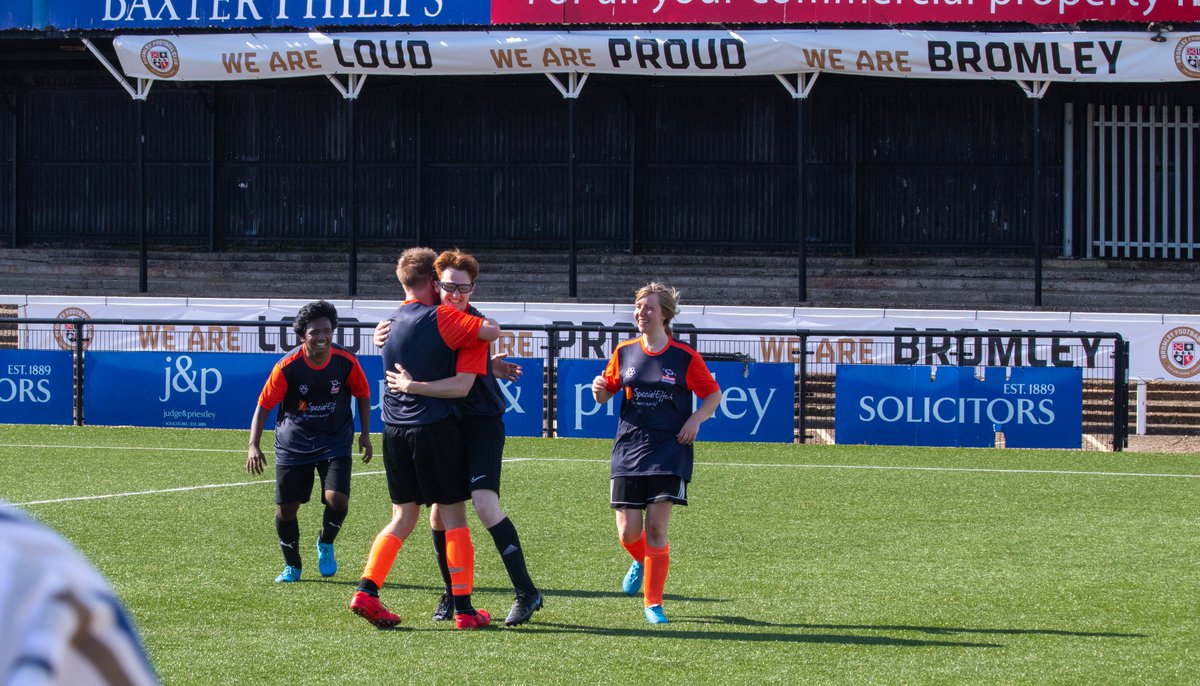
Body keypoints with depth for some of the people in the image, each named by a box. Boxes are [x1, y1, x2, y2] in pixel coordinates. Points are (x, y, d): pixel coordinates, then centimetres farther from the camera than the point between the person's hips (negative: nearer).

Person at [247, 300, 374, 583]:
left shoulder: (346, 361, -13)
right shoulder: (287, 367, -17)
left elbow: (363, 395, 5)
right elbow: (264, 405, -10)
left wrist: (365, 434, 2)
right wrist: (254, 446, -19)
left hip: (335, 442, 0)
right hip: (293, 444, 0)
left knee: (337, 499, -20)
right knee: (285, 508, 1)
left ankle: (325, 544, 13)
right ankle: (292, 566, 25)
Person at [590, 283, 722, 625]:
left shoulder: (685, 357, -2)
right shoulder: (624, 352, 7)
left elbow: (713, 394, 8)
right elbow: (606, 393, 15)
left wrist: (696, 419, -9)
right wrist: (599, 389, -9)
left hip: (669, 451, -3)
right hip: (629, 450, 3)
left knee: (656, 528, -10)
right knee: (628, 533, -1)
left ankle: (653, 603, 2)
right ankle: (641, 561, 37)